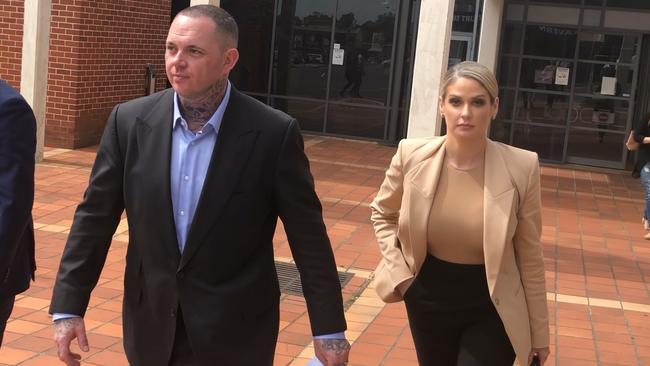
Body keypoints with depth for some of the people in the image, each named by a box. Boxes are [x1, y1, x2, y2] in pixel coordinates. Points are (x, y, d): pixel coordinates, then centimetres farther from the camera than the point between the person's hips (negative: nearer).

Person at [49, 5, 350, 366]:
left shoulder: (273, 133, -13)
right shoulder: (130, 121, -4)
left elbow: (308, 235, -8)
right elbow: (94, 218, 1)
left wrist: (329, 329, -5)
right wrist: (68, 307, -2)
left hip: (234, 330, -3)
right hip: (151, 322, 3)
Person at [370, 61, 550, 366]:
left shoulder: (521, 167, -16)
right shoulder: (412, 156, -12)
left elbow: (530, 256, -6)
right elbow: (382, 214, 9)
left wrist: (539, 333, 0)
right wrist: (399, 272, -3)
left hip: (491, 308, -2)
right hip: (428, 300, 3)